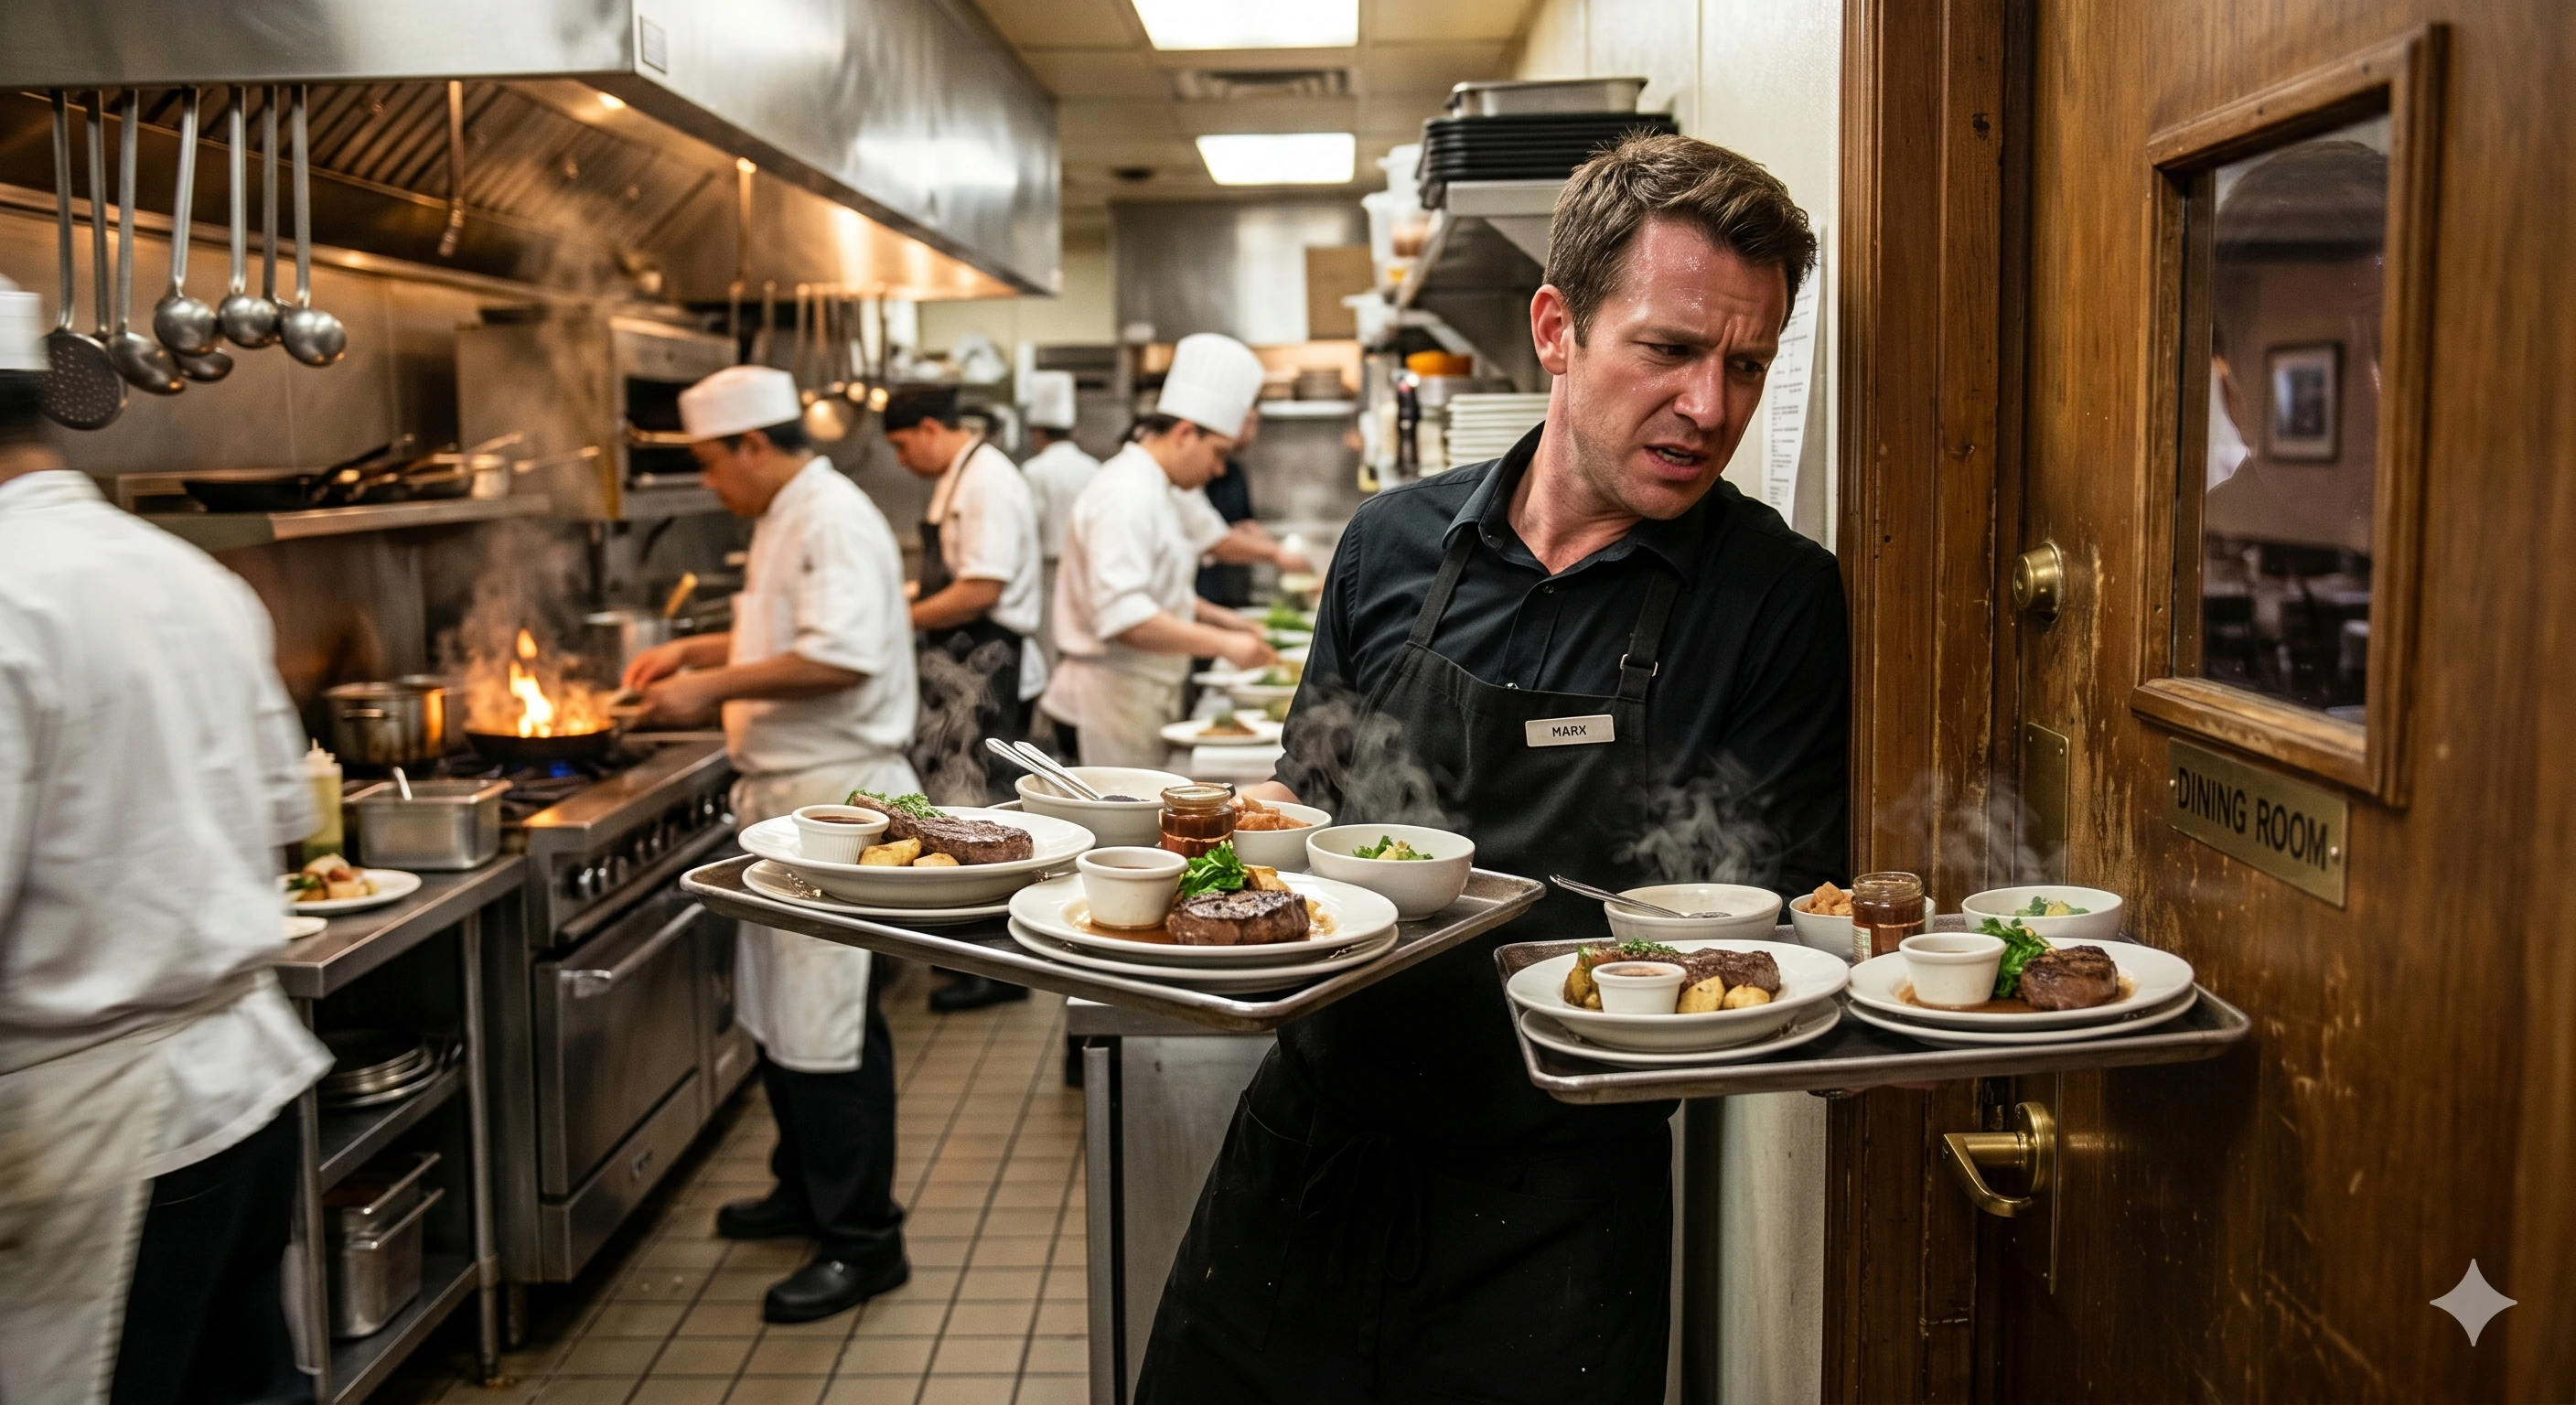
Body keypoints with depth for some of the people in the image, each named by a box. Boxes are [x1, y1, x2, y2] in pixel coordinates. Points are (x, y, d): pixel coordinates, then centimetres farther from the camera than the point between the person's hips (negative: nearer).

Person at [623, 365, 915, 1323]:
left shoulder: (834, 521, -17)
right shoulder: (786, 520, 16)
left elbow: (840, 656, -30)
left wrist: (712, 686, -23)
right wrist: (695, 650, 21)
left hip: (835, 799, -11)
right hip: (788, 794, 11)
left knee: (827, 1025, -5)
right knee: (782, 1012, 19)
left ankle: (863, 1242, 5)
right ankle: (807, 1192, 34)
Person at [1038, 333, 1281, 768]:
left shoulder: (1159, 491, 16)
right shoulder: (1124, 496, -17)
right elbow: (1123, 618, -27)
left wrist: (1224, 620, 13)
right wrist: (1222, 643, -24)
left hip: (1149, 696, 10)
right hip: (1113, 696, -10)